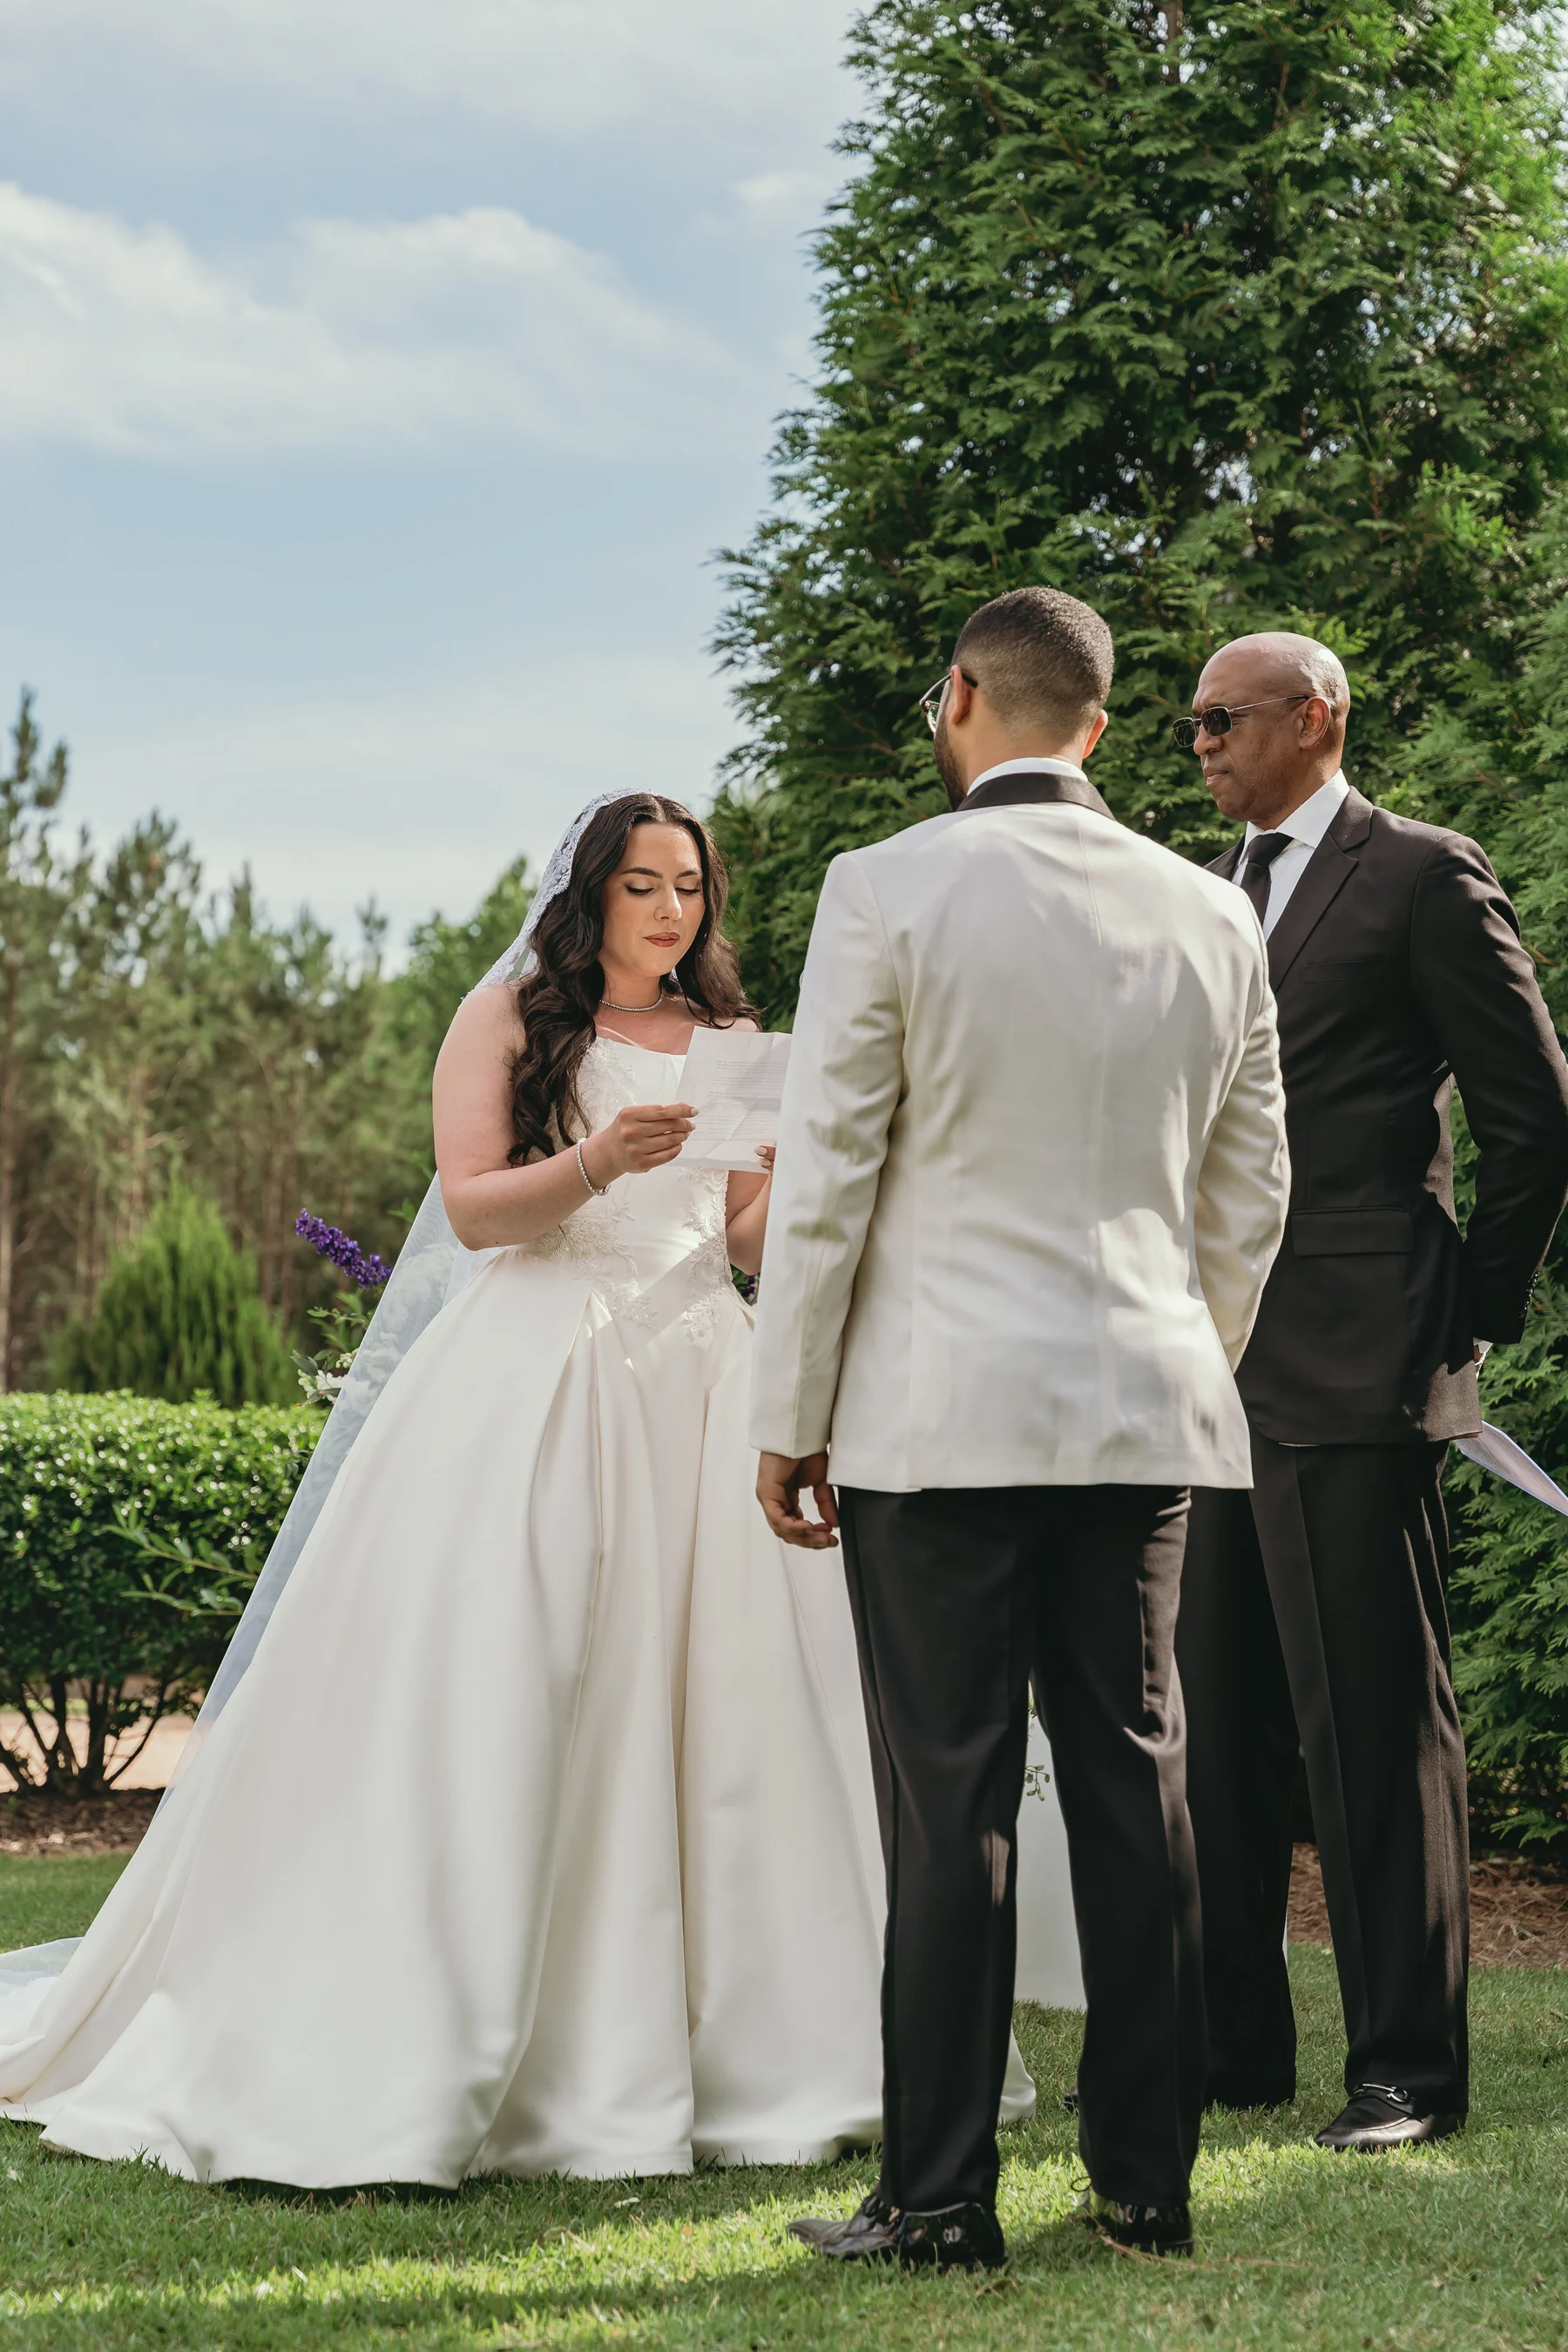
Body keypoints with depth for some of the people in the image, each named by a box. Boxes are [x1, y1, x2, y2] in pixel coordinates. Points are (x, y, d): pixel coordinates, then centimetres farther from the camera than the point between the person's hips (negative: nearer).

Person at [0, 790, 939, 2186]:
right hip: (534, 1382, -3)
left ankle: (737, 2034, 4)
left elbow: (755, 1239, 11)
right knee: (488, 1699, -7)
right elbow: (472, 1204, -3)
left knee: (716, 1685, -3)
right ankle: (422, 2049, -4)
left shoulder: (727, 1040, 17)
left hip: (698, 1385, 4)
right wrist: (597, 1163, -19)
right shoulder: (509, 1019, 7)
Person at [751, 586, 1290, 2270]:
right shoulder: (1214, 914, 7)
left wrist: (786, 1421, -1)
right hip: (1147, 1408, 4)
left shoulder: (888, 891, -7)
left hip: (938, 1411, -4)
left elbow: (825, 1183, -8)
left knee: (949, 1809, 0)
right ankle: (1146, 2179, 17)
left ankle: (938, 2203, 6)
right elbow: (1248, 1200, 13)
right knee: (1134, 1779, 10)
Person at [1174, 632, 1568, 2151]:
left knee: (1376, 1719, -3)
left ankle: (1407, 2066, 5)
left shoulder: (1422, 878, -2)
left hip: (1351, 1368, -7)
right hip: (1206, 1369, 7)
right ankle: (1232, 2046, 19)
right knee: (1212, 1718, 9)